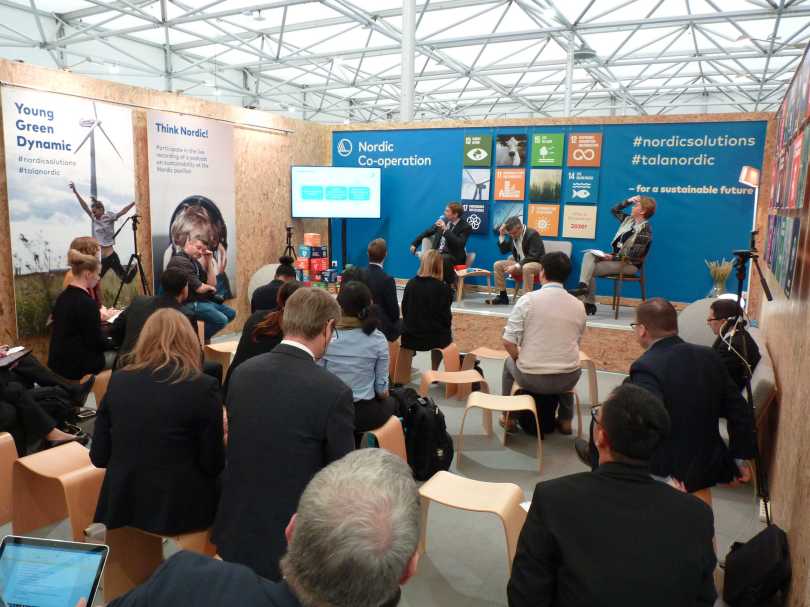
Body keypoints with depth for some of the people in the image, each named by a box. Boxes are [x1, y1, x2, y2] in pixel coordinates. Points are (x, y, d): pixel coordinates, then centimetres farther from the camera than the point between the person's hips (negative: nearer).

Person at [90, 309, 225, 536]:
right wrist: (220, 437, 13)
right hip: (181, 509, -4)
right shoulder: (203, 386, -14)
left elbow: (98, 457, 4)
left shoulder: (118, 380, -2)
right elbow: (213, 465, -7)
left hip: (121, 506, 4)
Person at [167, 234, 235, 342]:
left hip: (201, 301, 10)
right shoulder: (180, 261, -17)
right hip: (188, 304, -10)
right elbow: (199, 288, -21)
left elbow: (212, 284, 10)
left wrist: (209, 261, 2)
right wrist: (209, 287, 3)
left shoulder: (194, 261, 13)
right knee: (221, 320, -22)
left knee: (231, 313, 13)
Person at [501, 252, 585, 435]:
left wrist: (522, 362, 7)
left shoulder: (527, 299, -12)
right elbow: (576, 343, 10)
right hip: (568, 380, 3)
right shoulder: (578, 305, -1)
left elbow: (508, 342, -12)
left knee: (510, 363, 31)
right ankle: (565, 420, 41)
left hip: (531, 379, -3)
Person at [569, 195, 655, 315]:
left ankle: (589, 303, -10)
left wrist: (612, 258, -24)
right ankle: (583, 285, -30)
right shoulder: (630, 220, 9)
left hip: (629, 264, -8)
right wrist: (628, 201, 9)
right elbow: (614, 210, 23)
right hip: (617, 257, 8)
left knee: (591, 270, -19)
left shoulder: (645, 230, -16)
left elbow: (634, 255, -22)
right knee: (589, 255, -15)